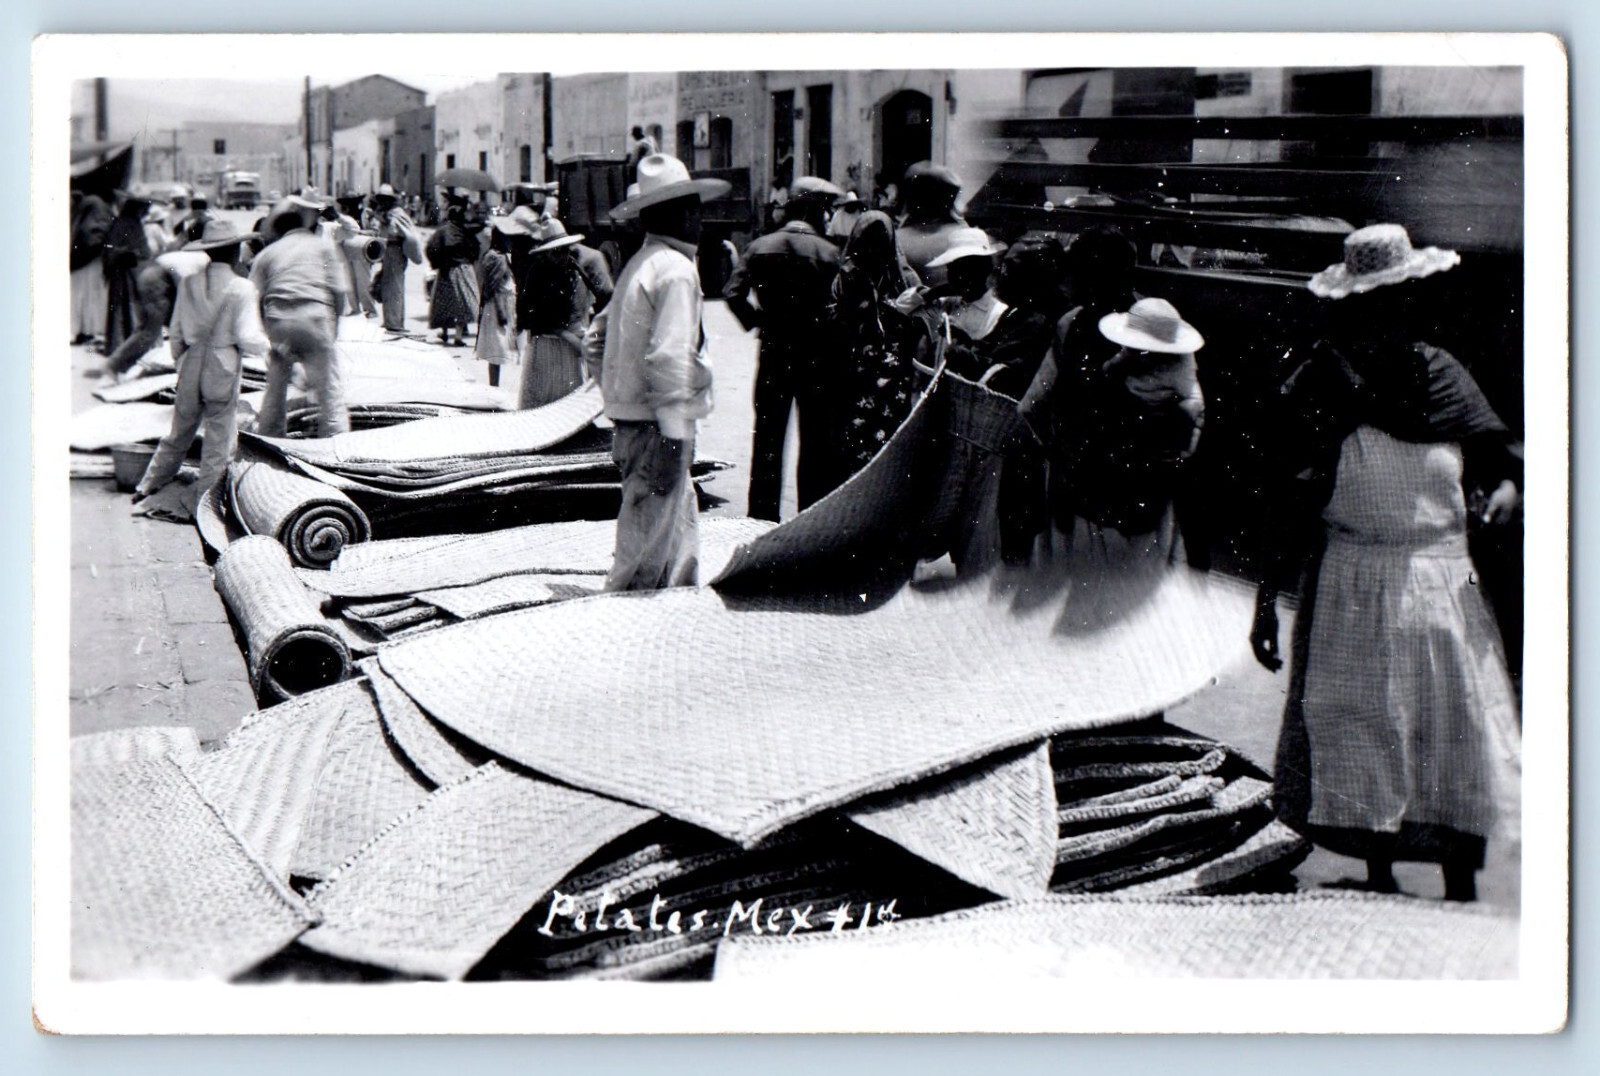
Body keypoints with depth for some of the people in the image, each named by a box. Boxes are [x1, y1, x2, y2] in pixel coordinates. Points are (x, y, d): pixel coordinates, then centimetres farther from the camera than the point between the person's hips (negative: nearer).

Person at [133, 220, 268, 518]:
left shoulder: (189, 283, 2)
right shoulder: (241, 288, -11)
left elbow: (176, 333, 8)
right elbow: (247, 338, -15)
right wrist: (266, 345, 6)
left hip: (190, 368, 5)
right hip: (223, 373, -5)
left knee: (179, 434, 22)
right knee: (219, 441, 8)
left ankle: (147, 486, 25)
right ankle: (200, 502, 13)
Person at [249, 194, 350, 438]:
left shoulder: (267, 253, 20)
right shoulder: (323, 246, 15)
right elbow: (338, 289, 2)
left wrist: (267, 333, 14)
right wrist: (334, 323, 11)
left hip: (277, 319, 3)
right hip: (314, 315, -3)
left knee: (276, 384, 16)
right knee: (328, 385, -1)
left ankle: (267, 437, 22)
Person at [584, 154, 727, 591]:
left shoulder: (636, 267, 14)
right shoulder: (675, 270, -14)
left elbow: (595, 341, 19)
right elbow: (669, 357, -22)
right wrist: (674, 438, -23)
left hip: (631, 422, 10)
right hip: (657, 427, -10)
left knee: (682, 528, 18)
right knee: (647, 552, -5)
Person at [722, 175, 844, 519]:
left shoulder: (759, 248, 1)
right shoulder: (828, 253, -10)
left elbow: (733, 294, -7)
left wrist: (756, 322, 5)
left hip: (772, 353, 3)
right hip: (816, 357, -3)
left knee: (768, 439, 10)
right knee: (817, 442, 6)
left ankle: (762, 517, 13)